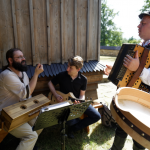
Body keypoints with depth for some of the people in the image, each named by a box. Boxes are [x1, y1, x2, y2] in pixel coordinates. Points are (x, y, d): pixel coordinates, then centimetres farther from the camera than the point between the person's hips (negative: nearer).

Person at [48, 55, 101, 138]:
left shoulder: (83, 79, -8)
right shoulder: (62, 75, -13)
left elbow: (82, 95, -1)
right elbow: (50, 83, 2)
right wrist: (56, 95, -12)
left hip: (78, 102, 3)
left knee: (97, 116, -9)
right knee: (70, 121, -30)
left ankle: (74, 128, 4)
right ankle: (81, 121, 10)